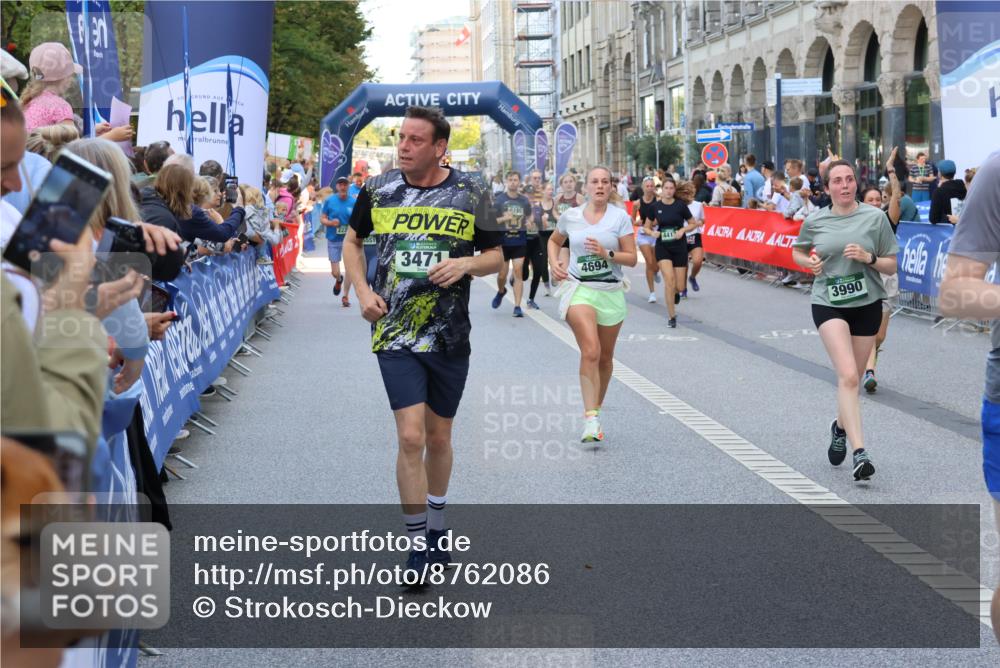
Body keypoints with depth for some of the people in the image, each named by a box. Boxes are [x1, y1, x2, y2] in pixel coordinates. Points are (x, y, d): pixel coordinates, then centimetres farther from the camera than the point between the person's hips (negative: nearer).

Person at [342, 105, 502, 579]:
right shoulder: (378, 189, 1)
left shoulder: (470, 193, -1)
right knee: (411, 437, -12)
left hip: (450, 336, 1)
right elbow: (352, 242, 16)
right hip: (394, 333, -1)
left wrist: (466, 263, -16)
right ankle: (417, 548, -2)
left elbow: (495, 257, 6)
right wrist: (362, 290, 1)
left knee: (439, 438, 14)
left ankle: (437, 530, 35)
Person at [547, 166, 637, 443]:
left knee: (605, 357, 11)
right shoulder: (570, 215, 3)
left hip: (611, 292, 2)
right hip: (579, 290, -2)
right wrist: (554, 263, 5)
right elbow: (554, 240, 23)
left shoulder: (620, 217, 0)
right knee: (590, 351, -20)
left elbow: (632, 258, -2)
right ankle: (590, 419, -23)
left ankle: (596, 410, 31)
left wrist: (607, 254, -18)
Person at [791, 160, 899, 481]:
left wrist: (869, 258, -17)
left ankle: (841, 426, 44)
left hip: (867, 305, 2)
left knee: (852, 380, 13)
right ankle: (859, 452, -25)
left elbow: (892, 265, 2)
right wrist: (809, 262, -2)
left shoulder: (875, 217, -2)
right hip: (828, 305, -2)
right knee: (848, 376, -19)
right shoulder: (814, 222, 0)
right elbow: (797, 252, 19)